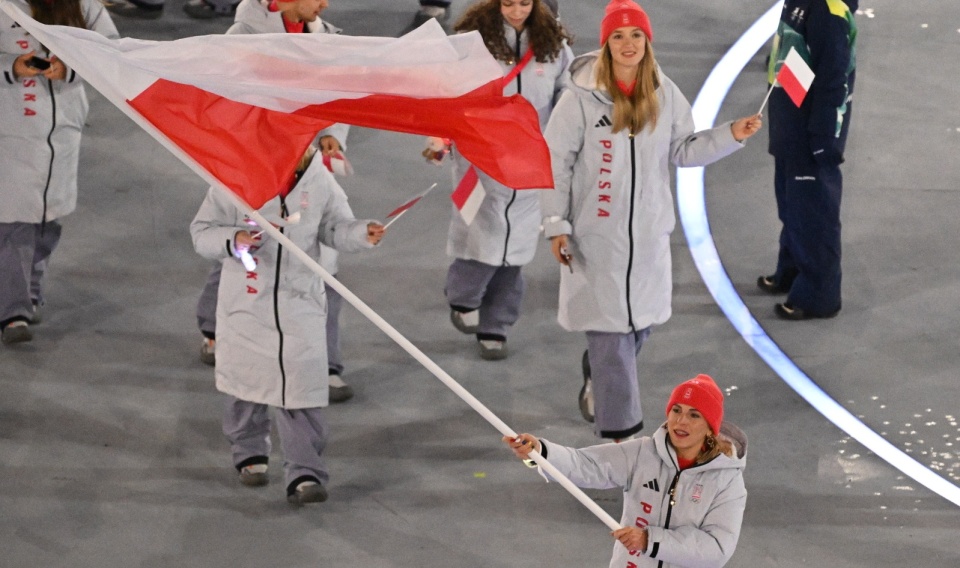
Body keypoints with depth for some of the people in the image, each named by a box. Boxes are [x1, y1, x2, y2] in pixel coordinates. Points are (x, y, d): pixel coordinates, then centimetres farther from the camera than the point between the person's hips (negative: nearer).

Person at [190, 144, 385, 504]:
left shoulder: (319, 181, -4)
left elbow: (334, 228, 8)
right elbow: (202, 232, -6)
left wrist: (362, 234, -12)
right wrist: (233, 241, -26)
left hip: (300, 303, 1)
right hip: (246, 303, -1)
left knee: (302, 391, -6)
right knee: (246, 381, 15)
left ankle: (305, 474, -3)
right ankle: (249, 453, 39)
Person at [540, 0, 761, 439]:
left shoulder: (665, 95, 0)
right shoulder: (582, 96, -13)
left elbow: (683, 151, 9)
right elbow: (555, 163, -9)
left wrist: (731, 135, -5)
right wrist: (555, 225, -12)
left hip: (649, 233, 5)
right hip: (596, 234, -5)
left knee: (641, 319, 16)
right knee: (609, 325, -4)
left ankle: (599, 378, 45)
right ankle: (617, 427, 3)